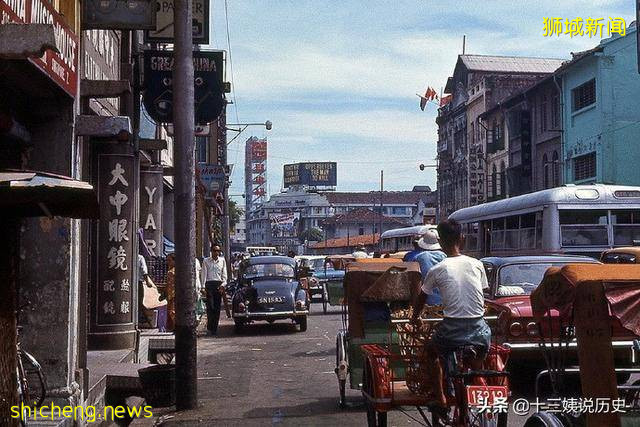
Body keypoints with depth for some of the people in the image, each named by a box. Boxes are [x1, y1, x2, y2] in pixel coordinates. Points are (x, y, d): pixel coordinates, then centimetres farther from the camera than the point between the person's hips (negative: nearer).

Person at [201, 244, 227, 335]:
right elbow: (204, 274, 2)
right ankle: (209, 327, -3)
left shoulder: (222, 260, 11)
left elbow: (224, 274, 11)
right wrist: (203, 287, -6)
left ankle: (215, 328, 8)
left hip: (219, 284, 2)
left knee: (217, 307, 2)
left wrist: (223, 284, -4)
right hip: (209, 284, -2)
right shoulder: (206, 261, 5)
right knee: (210, 307, -10)